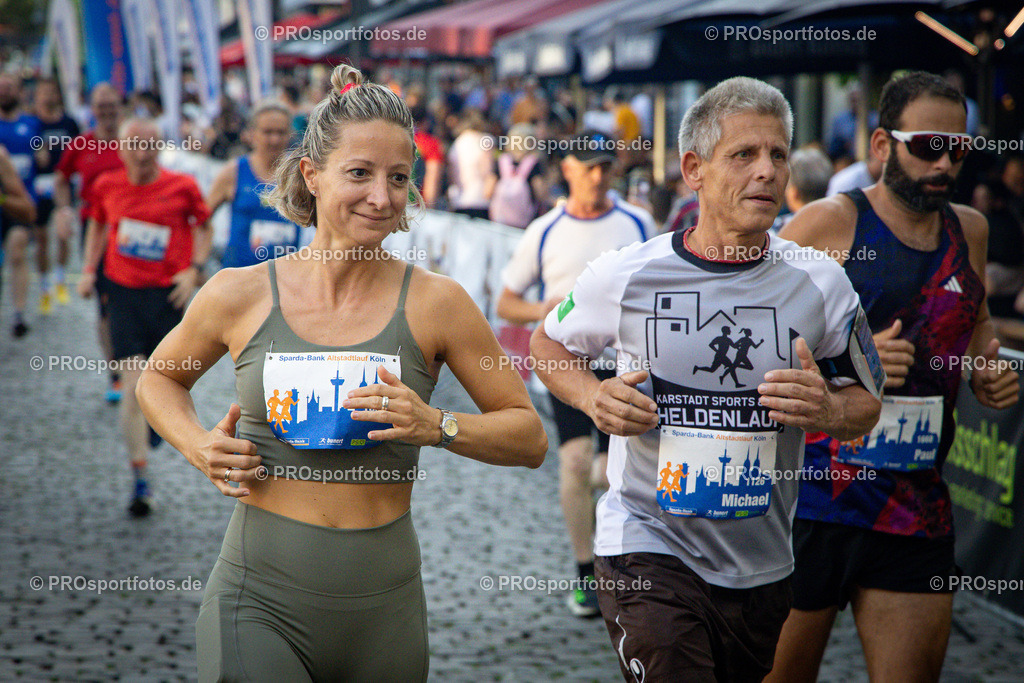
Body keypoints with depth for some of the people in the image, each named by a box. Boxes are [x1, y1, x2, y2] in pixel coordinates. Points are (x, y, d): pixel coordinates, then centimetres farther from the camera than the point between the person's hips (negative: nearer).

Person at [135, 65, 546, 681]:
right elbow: (159, 380, 19)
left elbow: (530, 439, 4)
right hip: (259, 603, -1)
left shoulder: (435, 303, -2)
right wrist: (199, 447, 0)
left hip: (384, 609, 1)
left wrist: (439, 426, -14)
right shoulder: (240, 295, 0)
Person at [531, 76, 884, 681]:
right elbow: (549, 342, 10)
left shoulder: (821, 284, -3)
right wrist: (593, 397, -10)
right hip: (648, 546, -3)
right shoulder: (626, 275, -8)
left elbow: (866, 404, 7)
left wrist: (826, 410, -16)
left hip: (762, 561, 3)